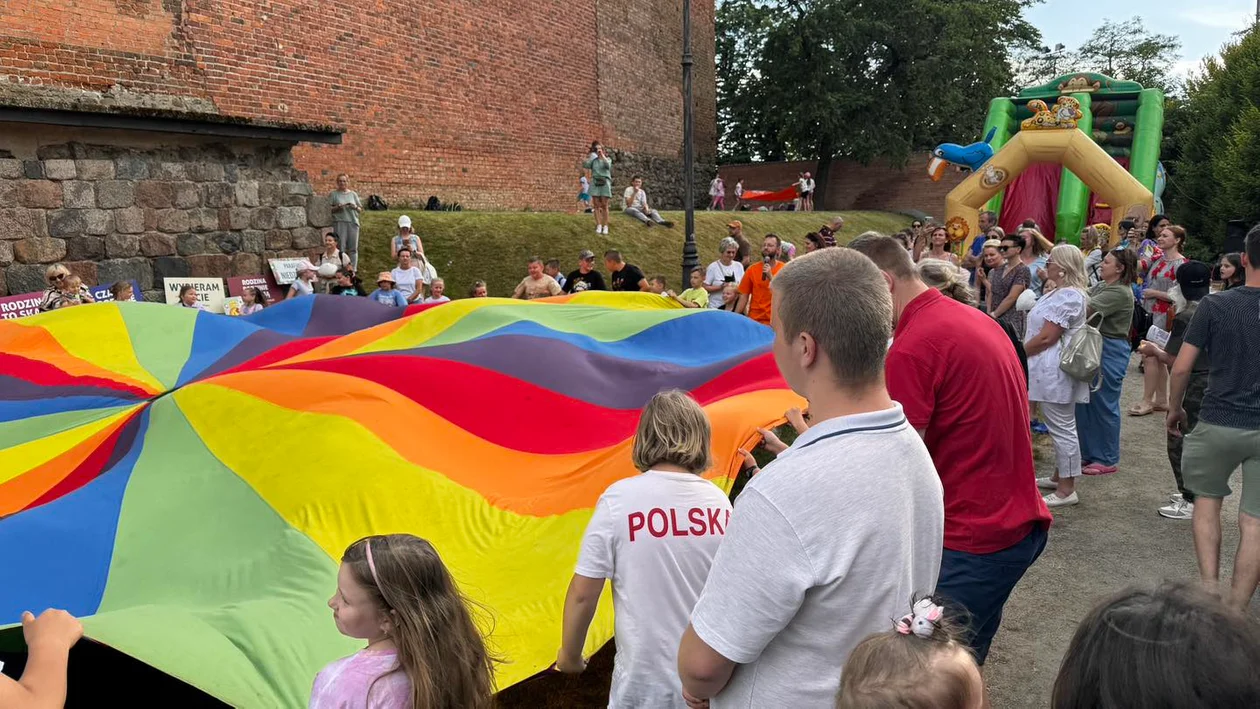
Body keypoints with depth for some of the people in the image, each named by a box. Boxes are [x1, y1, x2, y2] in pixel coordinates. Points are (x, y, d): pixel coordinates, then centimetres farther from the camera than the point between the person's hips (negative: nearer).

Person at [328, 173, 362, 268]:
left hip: (353, 222, 3)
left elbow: (360, 209, 15)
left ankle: (353, 269, 8)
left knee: (353, 248, 3)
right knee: (341, 248, -6)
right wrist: (338, 207, -15)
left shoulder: (353, 194, 14)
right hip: (339, 222, -3)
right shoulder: (333, 194, 6)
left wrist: (355, 207, -6)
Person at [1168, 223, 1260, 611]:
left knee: (1207, 499, 20)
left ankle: (1209, 587, 9)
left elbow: (1181, 368, -6)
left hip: (1219, 422, -1)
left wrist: (1175, 407, 9)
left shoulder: (1215, 305, -8)